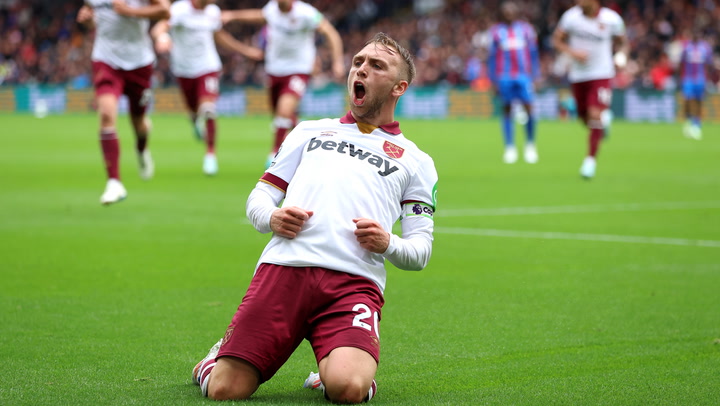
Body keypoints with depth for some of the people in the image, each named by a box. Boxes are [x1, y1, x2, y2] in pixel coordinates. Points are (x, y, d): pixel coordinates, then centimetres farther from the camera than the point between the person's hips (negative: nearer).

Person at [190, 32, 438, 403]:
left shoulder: (416, 161, 24)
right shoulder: (310, 132, 30)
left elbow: (420, 251, 18)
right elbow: (259, 195, 25)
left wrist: (388, 244, -5)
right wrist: (271, 218, 1)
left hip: (355, 283, -1)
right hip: (284, 267, 1)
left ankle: (331, 375, 7)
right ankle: (216, 360, 24)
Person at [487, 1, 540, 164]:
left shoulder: (526, 29, 9)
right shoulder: (496, 31, 8)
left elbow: (533, 53, 13)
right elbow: (492, 57, 11)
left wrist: (535, 76, 8)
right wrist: (493, 80, 6)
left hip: (523, 75, 0)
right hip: (504, 76, 0)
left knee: (528, 108, -10)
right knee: (507, 110, 0)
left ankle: (530, 144, 6)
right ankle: (510, 148, 6)